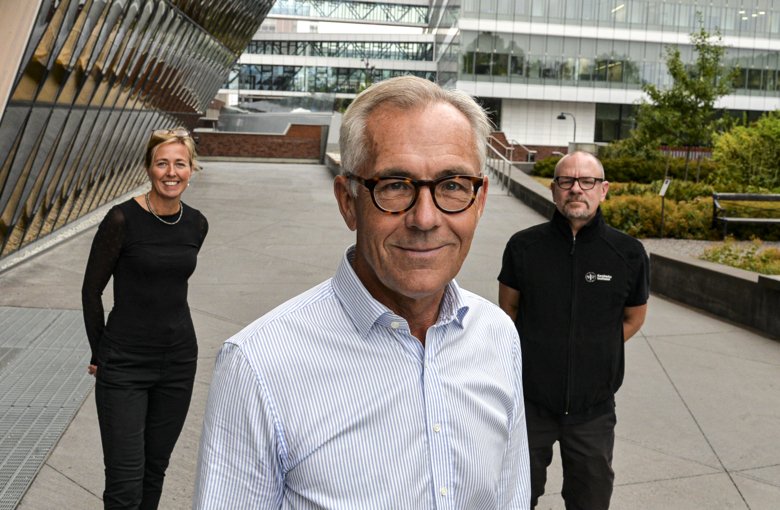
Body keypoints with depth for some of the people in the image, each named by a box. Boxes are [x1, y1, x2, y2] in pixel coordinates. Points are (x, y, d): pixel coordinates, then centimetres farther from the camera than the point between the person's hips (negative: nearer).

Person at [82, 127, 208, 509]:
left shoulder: (196, 224, 1)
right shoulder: (123, 219, -14)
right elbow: (91, 290, -5)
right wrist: (100, 354, 1)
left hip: (178, 361, 5)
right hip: (124, 365, -4)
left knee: (155, 467, 17)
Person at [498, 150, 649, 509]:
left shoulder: (628, 253, -8)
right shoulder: (523, 246, -8)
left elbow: (633, 318, 8)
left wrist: (596, 351, 3)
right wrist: (534, 352, 1)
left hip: (593, 408, 0)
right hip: (530, 401, 0)